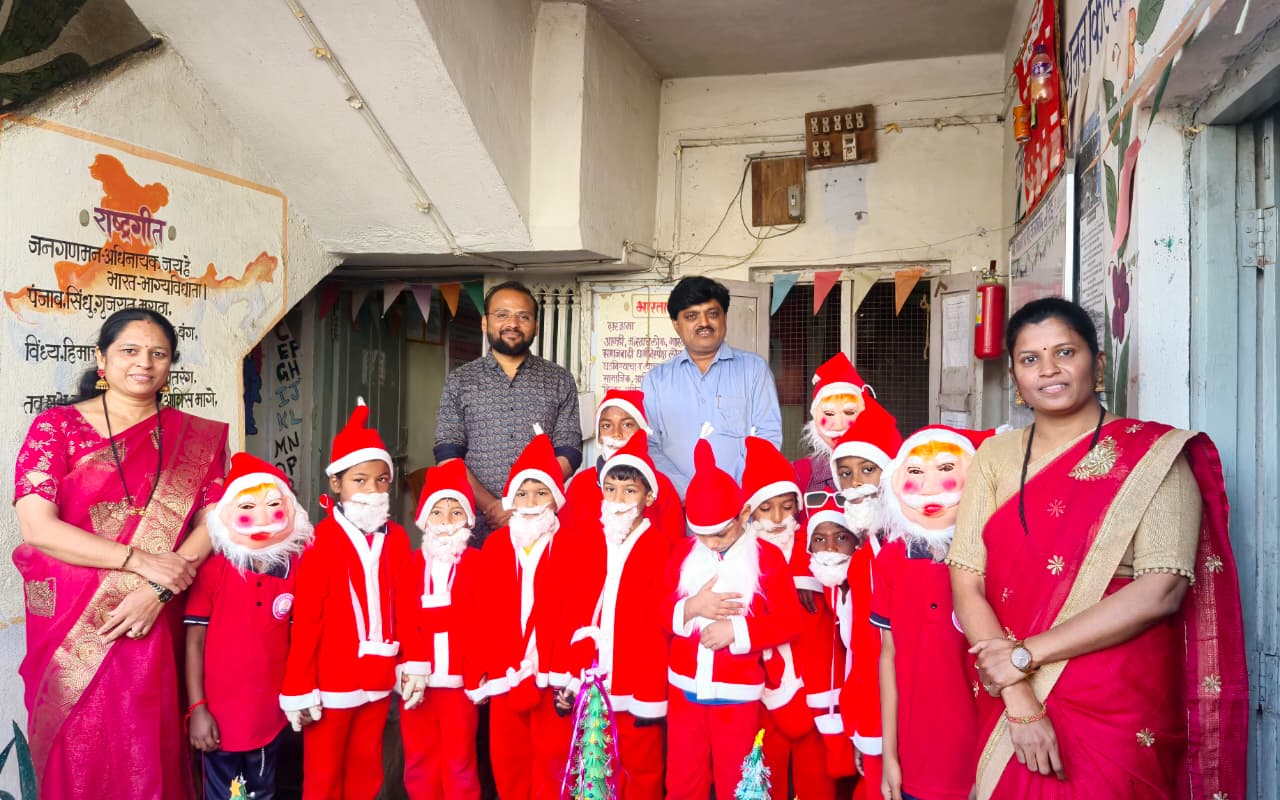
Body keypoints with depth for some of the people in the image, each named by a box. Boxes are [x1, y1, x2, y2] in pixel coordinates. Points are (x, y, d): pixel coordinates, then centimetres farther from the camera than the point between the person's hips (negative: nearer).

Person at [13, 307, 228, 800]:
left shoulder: (194, 438, 5)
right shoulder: (56, 427, 0)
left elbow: (211, 522, -3)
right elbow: (36, 527, -11)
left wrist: (158, 591, -16)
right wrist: (141, 561, -16)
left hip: (152, 625, 1)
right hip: (71, 629, -1)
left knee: (148, 758, 8)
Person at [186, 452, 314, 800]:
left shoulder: (296, 569, -4)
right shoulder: (213, 568, -11)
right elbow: (195, 641, -7)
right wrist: (197, 708, -7)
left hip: (270, 715, 3)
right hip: (220, 715, -3)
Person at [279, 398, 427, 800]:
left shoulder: (396, 538, 3)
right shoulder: (321, 540, -13)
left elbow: (404, 606, 4)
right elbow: (305, 619, -13)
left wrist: (414, 662, 1)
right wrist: (298, 688, -11)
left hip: (378, 678, 5)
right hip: (332, 680, -4)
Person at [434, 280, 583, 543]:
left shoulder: (559, 381, 6)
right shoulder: (459, 381, 6)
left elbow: (569, 453, 0)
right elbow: (448, 457, 0)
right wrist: (491, 506, -14)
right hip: (476, 525, 0)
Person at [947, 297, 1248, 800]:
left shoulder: (1155, 455, -6)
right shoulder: (995, 457, 2)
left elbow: (1162, 590, -16)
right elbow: (966, 582, -5)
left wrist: (1026, 654, -16)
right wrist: (1020, 700, -15)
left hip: (1120, 714, -2)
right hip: (1008, 705, 3)